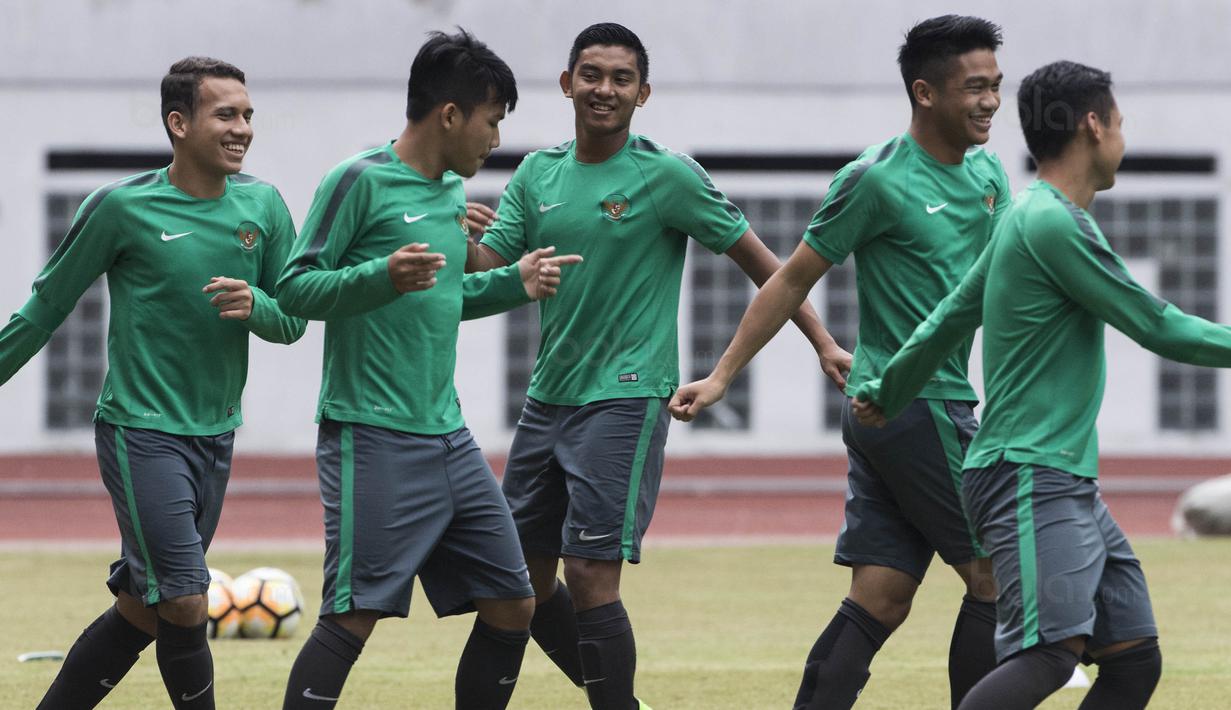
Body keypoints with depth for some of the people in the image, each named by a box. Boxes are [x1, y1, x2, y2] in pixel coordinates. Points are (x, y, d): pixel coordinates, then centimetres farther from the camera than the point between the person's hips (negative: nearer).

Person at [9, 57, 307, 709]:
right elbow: (47, 306, 1)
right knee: (184, 606, -14)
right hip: (141, 434, -5)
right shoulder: (122, 207, -10)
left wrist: (254, 305, -14)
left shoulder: (262, 206, 3)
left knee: (141, 611, 9)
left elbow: (292, 320, 8)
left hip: (215, 437, 5)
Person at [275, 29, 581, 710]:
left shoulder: (452, 194, 16)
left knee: (512, 607, 8)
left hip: (449, 440, 8)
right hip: (373, 442, -8)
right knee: (353, 616, -12)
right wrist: (383, 276, -27)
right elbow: (294, 289, -12)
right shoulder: (360, 181, -9)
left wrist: (513, 284, 16)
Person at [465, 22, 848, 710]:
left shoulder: (667, 175, -7)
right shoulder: (538, 174, 9)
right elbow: (485, 269, 6)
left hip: (624, 400, -6)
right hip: (548, 397, 6)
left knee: (590, 574, -15)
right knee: (527, 578, 10)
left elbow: (758, 258, -2)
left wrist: (823, 343, -7)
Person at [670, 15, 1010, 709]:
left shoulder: (986, 173, 12)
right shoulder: (877, 180, -11)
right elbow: (794, 279, -4)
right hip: (915, 410, -7)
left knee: (878, 602, 2)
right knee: (996, 576, -6)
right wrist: (722, 377, -2)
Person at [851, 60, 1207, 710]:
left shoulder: (1028, 219, 17)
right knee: (1049, 654, -24)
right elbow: (1158, 328, -13)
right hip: (1032, 478, -10)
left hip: (1070, 485, 10)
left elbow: (951, 318, 26)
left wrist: (886, 394, 38)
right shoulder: (1055, 224, -14)